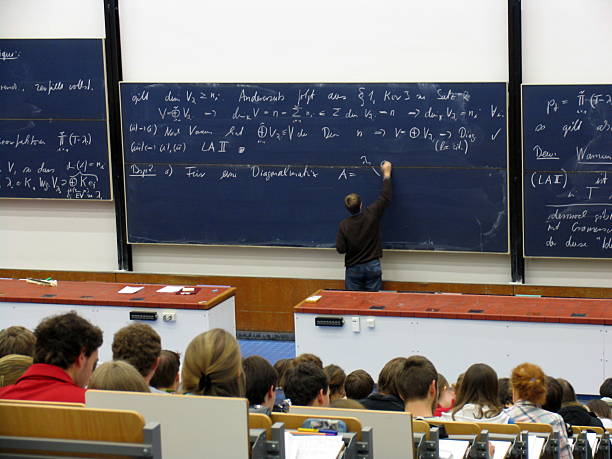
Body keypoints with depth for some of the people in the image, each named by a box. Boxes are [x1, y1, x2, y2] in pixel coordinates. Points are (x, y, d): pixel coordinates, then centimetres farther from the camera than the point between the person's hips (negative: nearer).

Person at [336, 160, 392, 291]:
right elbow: (385, 197, 0)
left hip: (353, 269, -1)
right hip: (372, 267, 1)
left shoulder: (344, 225, -11)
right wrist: (387, 174, 11)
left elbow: (340, 249, -8)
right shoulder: (371, 215, -10)